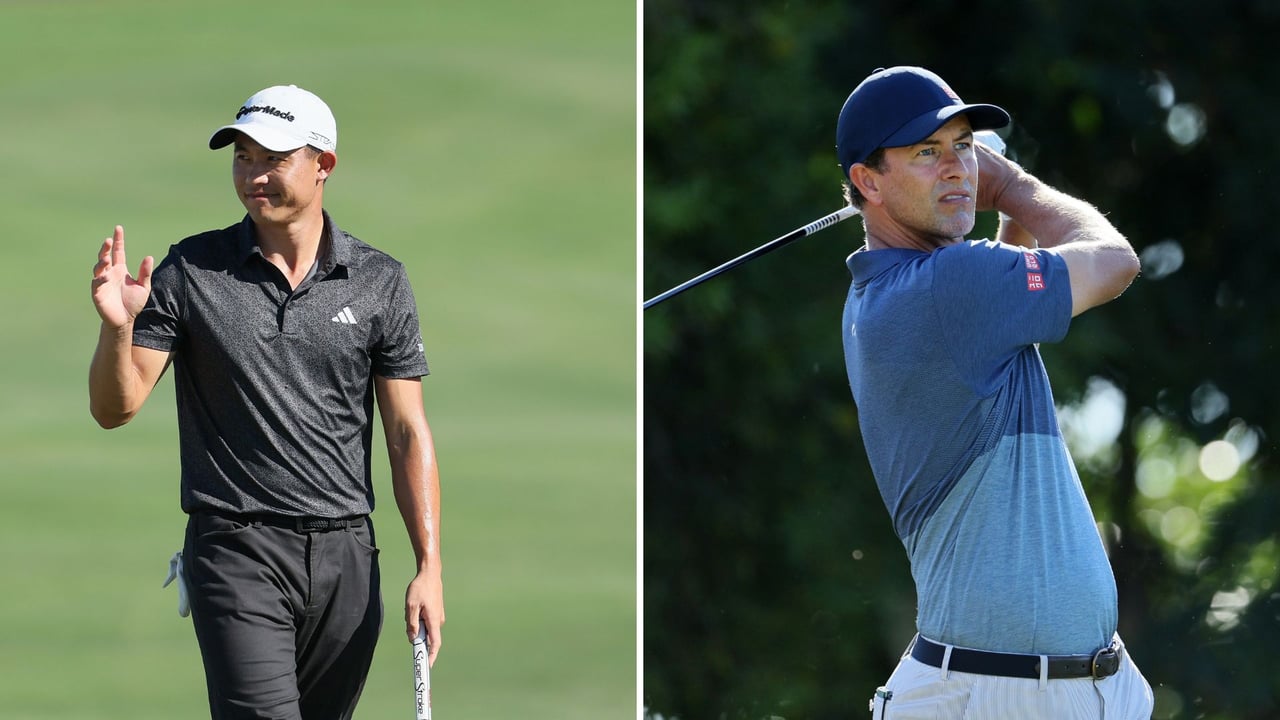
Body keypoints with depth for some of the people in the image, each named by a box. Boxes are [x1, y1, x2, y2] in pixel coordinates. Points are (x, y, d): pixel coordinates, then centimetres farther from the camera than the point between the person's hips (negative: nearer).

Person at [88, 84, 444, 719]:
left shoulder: (380, 282, 5)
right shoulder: (187, 273, 1)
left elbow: (408, 432, 6)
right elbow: (115, 409, 1)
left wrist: (429, 568, -1)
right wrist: (118, 328, -20)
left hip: (346, 555, 3)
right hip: (237, 553, -3)